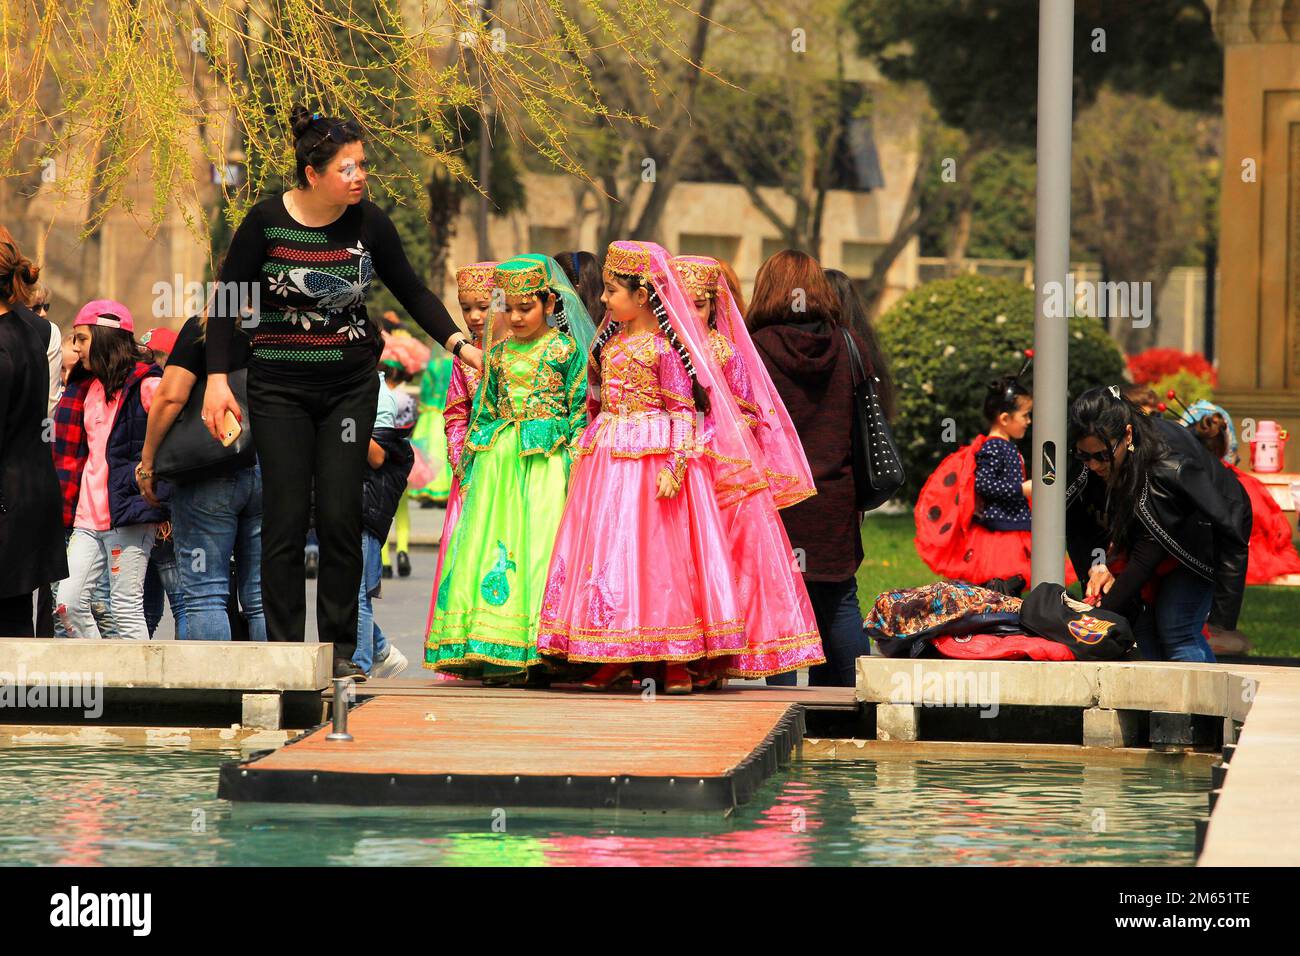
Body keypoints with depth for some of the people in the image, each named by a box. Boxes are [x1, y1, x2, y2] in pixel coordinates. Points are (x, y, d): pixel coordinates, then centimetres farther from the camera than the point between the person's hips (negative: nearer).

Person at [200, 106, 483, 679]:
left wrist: (457, 342, -1)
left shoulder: (368, 221, -2)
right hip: (280, 389, -2)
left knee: (340, 516, -3)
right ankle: (283, 648, 2)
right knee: (286, 518, -4)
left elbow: (411, 291, 10)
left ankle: (340, 648, 4)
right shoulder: (267, 222, -9)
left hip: (350, 388, 2)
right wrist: (217, 380, -9)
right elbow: (227, 302, -3)